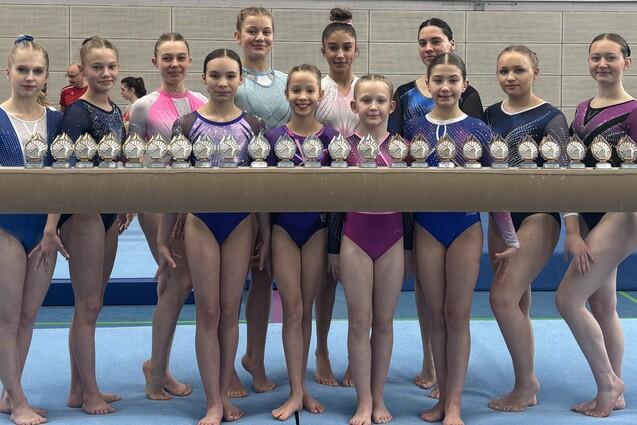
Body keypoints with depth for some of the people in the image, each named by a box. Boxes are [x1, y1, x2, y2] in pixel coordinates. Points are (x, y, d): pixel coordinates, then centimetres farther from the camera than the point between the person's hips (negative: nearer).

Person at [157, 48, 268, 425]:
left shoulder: (253, 126, 3)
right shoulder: (187, 124, -1)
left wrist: (267, 236, 3)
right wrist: (163, 240, 1)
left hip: (241, 223, 1)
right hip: (201, 221, -1)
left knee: (230, 311, 7)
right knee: (208, 311, 1)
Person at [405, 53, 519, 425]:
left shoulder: (478, 129, -2)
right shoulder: (414, 128, 1)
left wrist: (511, 239, 3)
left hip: (466, 229, -1)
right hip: (427, 229, 1)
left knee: (458, 314, 3)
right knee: (436, 315, 8)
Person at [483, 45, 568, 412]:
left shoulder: (550, 117, -8)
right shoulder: (490, 115, 8)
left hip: (536, 214, -6)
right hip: (501, 215, 6)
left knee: (503, 297, -15)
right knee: (517, 302, 11)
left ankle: (526, 385, 1)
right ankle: (527, 384, 23)